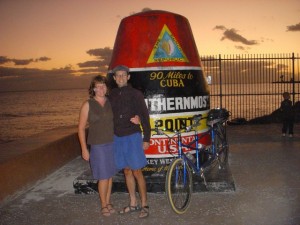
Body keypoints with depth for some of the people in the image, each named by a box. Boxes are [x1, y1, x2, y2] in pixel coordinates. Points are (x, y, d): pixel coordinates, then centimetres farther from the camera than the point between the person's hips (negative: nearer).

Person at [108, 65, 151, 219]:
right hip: (117, 138, 5)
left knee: (137, 172, -3)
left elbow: (144, 116, -5)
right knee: (127, 172, 11)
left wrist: (146, 138, -8)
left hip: (133, 137, -4)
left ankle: (144, 205, 9)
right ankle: (133, 204, 21)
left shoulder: (135, 94, -5)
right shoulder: (112, 95, 7)